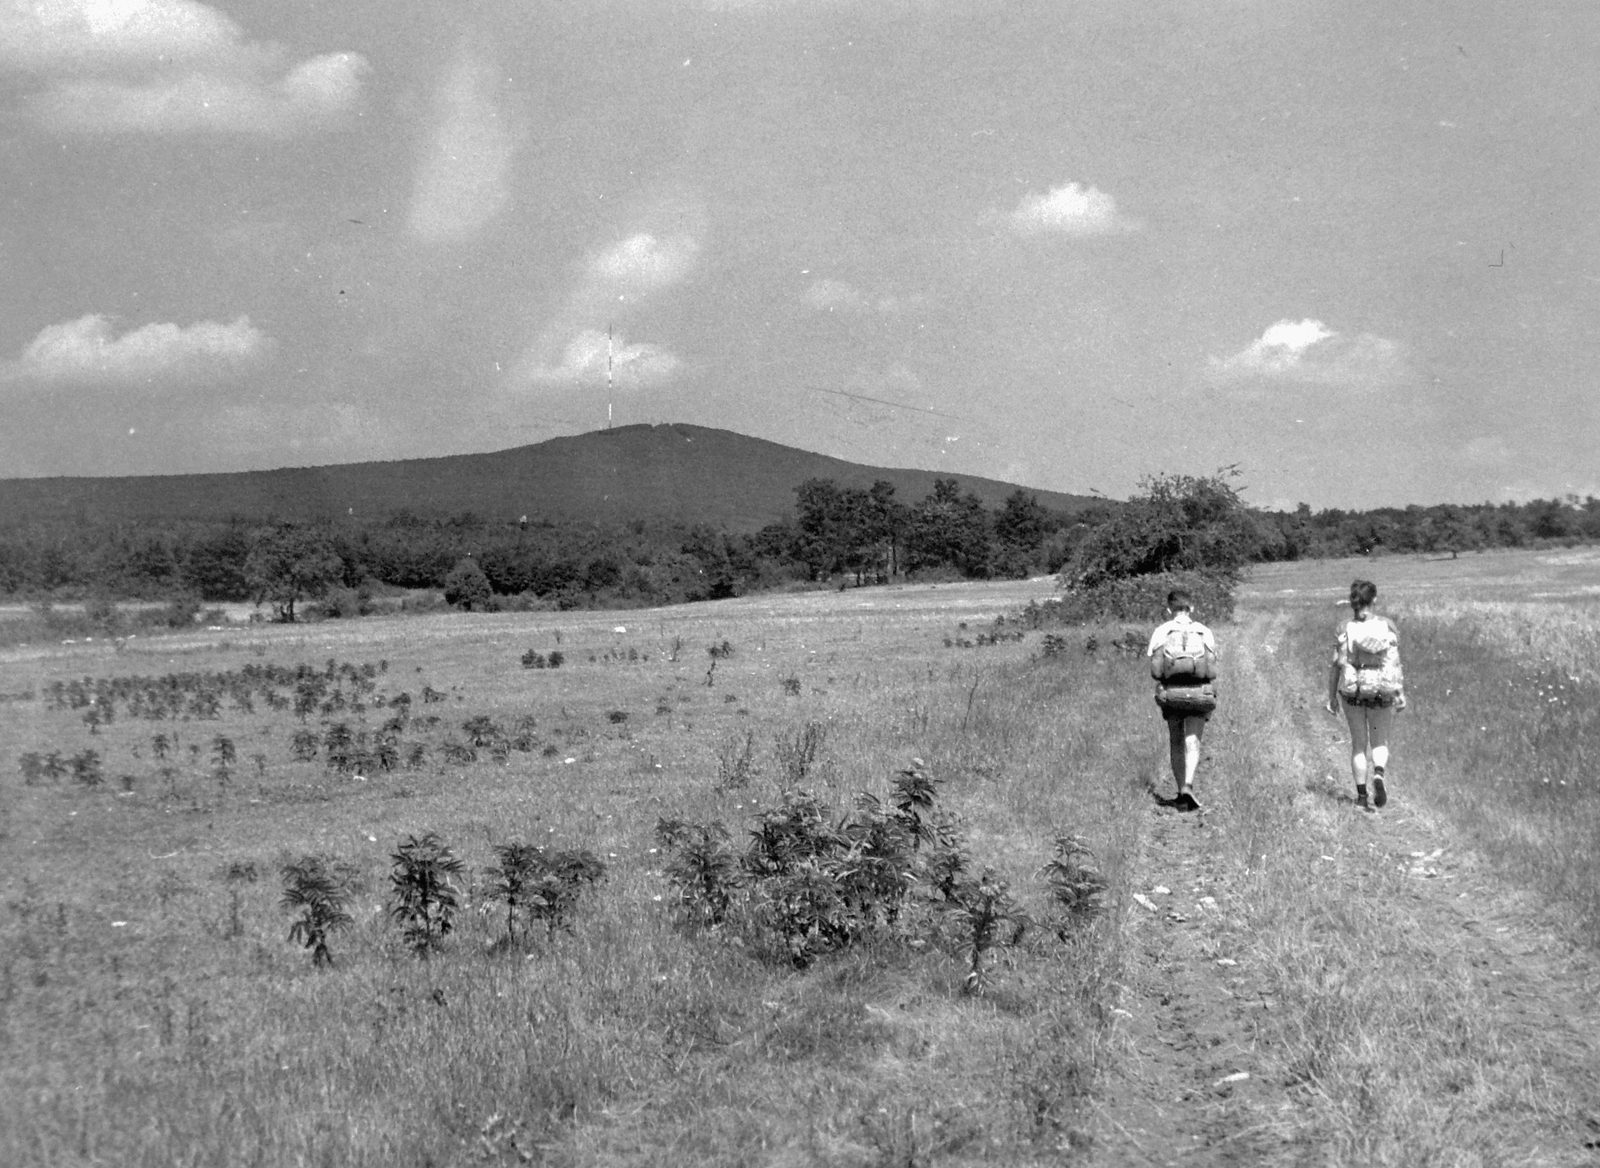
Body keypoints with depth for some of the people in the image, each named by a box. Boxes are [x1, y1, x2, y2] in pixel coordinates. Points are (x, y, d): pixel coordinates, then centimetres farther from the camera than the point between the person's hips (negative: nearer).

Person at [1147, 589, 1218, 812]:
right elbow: (1212, 670, 1)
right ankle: (1188, 787, -24)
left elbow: (1154, 669, -4)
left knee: (1176, 743, 13)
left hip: (1171, 692, 0)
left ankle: (1182, 791, 13)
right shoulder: (1205, 633, 6)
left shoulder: (1161, 632, 3)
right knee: (1192, 741, -3)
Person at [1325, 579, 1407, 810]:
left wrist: (1332, 696, 2)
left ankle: (1362, 795, 10)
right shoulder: (1387, 625, -5)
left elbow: (1336, 665, -5)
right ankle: (1378, 776, -13)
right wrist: (1400, 692, 0)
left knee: (1358, 744, 13)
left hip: (1353, 689, 0)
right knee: (1379, 742, 16)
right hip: (1381, 689, 0)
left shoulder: (1345, 629, -5)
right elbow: (1395, 662, -6)